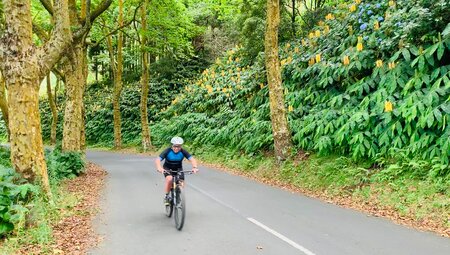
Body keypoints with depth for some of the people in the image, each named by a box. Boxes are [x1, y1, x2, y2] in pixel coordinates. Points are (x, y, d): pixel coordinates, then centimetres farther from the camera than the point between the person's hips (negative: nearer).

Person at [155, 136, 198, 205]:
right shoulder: (168, 151, -25)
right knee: (169, 179, -31)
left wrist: (195, 167, -49)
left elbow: (192, 159, -29)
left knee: (181, 185, -15)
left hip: (178, 169, 2)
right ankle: (166, 196, -11)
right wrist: (159, 168, -54)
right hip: (168, 169, -2)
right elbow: (157, 160, -34)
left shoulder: (183, 152, -20)